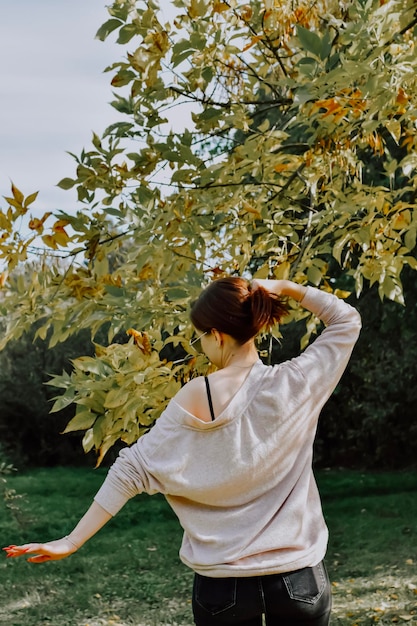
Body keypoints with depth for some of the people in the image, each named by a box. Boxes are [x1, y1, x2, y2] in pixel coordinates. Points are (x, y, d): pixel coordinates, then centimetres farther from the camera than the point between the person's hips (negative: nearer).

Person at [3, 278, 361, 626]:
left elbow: (133, 468, -7)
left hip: (222, 583, 0)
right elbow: (347, 320, 5)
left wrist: (72, 541, -3)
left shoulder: (194, 400, -10)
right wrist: (285, 288, 2)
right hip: (298, 575, 0)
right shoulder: (293, 385, -9)